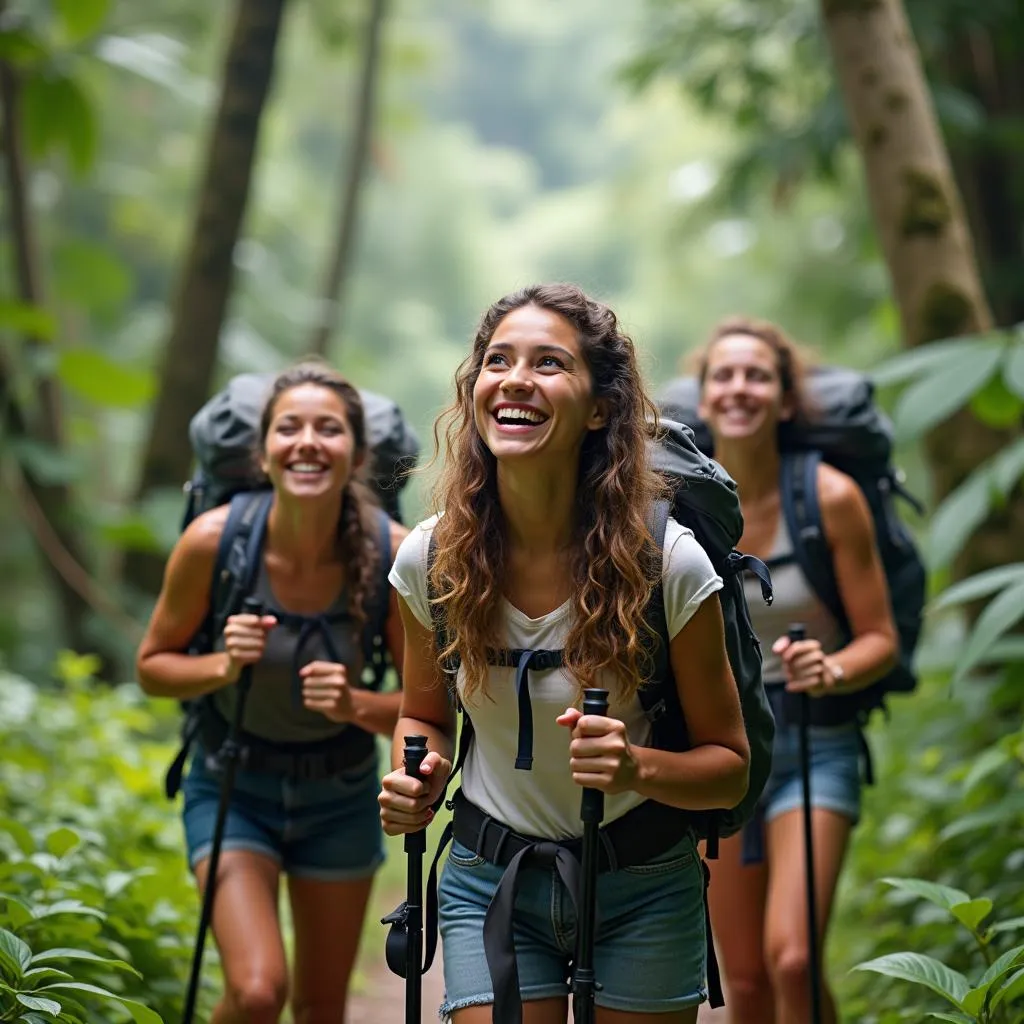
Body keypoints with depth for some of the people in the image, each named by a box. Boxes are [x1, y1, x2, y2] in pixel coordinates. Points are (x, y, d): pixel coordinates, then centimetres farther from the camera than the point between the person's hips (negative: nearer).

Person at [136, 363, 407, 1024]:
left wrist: (356, 706, -30)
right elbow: (153, 666, -6)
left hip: (341, 796, 2)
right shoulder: (213, 542, -21)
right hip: (233, 787, -1)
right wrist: (223, 667, -25)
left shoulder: (393, 554, -21)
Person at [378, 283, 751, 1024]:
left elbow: (729, 766, -8)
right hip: (490, 879, 1)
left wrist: (636, 767, -29)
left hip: (640, 886, -1)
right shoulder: (429, 560, -10)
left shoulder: (669, 563, -18)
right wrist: (417, 778, -14)